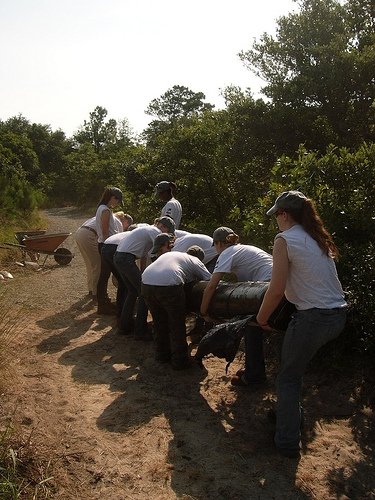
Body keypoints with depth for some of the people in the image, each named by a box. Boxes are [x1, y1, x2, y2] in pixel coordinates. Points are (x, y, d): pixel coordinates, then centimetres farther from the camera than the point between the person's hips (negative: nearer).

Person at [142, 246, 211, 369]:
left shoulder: (168, 253, 35)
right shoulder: (196, 262, 20)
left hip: (146, 283, 6)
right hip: (169, 285, -5)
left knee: (159, 322, 24)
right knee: (177, 326, 12)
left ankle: (162, 355, 37)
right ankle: (179, 361, 21)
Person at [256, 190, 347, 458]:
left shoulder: (285, 240, -9)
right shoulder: (319, 238, 13)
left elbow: (276, 290, -14)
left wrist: (262, 318, 3)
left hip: (313, 318, -7)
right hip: (339, 314, 7)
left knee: (289, 377, 11)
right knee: (296, 365, 27)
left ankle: (288, 442, 19)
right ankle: (291, 414, 41)